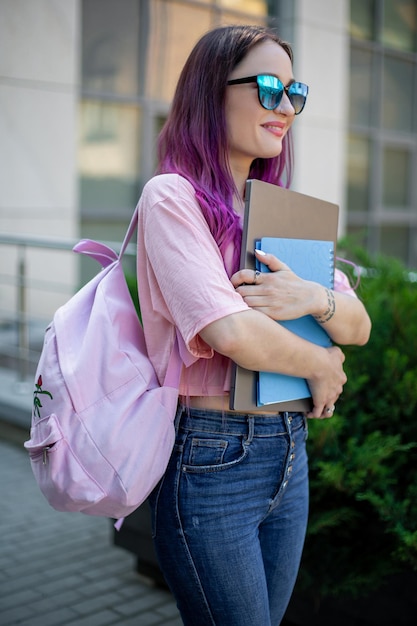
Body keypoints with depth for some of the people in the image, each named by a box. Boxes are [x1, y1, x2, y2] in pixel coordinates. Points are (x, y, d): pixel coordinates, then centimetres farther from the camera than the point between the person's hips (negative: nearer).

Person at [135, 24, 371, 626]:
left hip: (289, 455, 7)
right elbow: (233, 333, -24)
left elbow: (359, 326, 7)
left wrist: (312, 298, -15)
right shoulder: (172, 196, -11)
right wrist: (319, 364, -7)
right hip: (211, 458, -7)